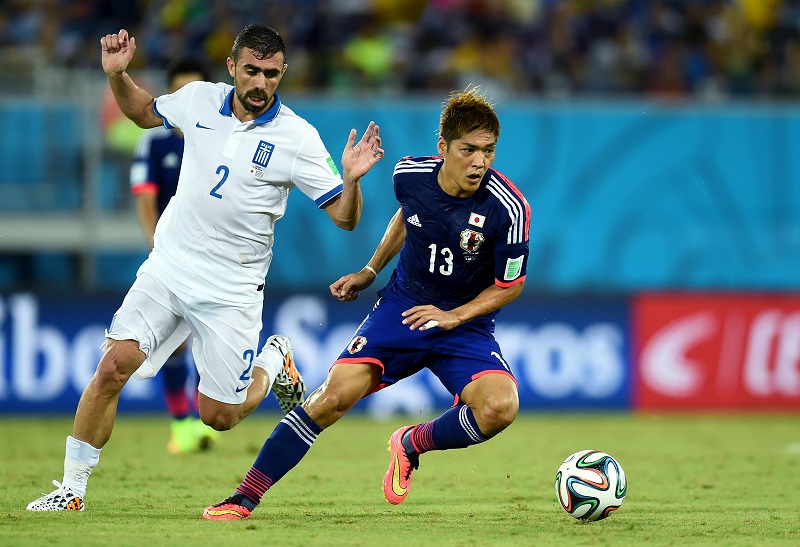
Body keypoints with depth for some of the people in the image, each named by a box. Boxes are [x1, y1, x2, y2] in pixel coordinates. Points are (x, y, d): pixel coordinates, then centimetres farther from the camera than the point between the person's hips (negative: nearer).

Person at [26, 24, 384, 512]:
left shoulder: (297, 138, -12)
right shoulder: (199, 99, -2)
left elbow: (344, 218, -11)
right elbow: (144, 112, 20)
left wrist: (352, 179, -31)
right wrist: (117, 75, 2)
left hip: (231, 290, -2)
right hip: (167, 269, 2)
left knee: (219, 416, 3)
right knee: (113, 367, -15)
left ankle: (274, 361, 35)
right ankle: (72, 489, -5)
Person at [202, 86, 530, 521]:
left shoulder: (509, 208, -22)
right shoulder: (409, 175, -12)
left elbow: (510, 285, -8)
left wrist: (453, 316, -19)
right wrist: (370, 271, 18)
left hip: (465, 322, -2)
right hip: (402, 305, 2)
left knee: (499, 408, -28)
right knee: (334, 395, -16)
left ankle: (411, 444, 3)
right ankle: (244, 498, -4)